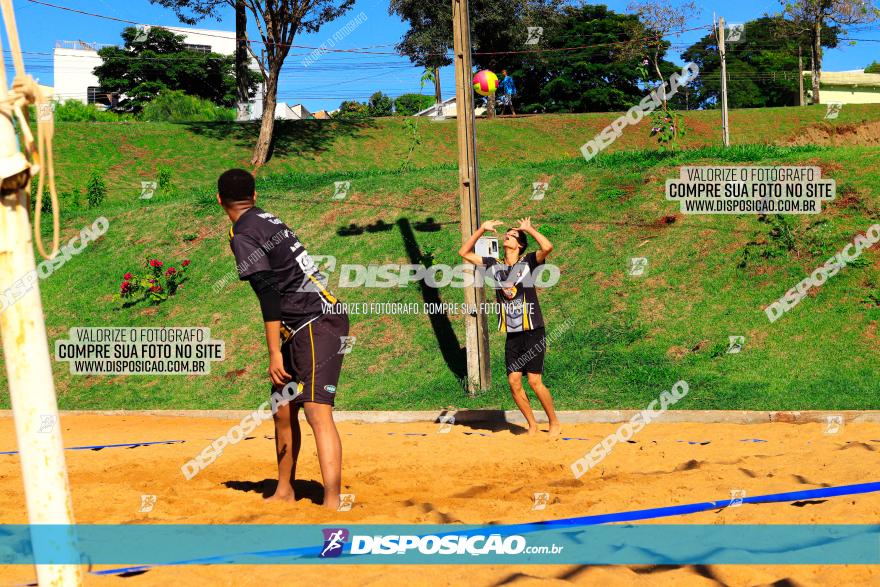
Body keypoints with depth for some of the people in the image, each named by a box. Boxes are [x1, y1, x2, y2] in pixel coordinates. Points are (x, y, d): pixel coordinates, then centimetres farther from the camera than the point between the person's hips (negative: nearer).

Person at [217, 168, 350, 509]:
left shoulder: (243, 236, -9)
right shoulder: (268, 220, 17)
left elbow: (269, 294, -18)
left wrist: (275, 353, -19)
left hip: (317, 324, -10)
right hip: (302, 329, 10)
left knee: (317, 411, -20)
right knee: (283, 411, 17)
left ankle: (332, 503, -30)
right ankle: (284, 491, 30)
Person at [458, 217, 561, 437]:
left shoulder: (528, 261, -2)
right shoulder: (494, 264, 11)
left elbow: (547, 247, -21)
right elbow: (464, 253, 14)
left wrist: (529, 229, -8)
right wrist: (482, 229, 9)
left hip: (533, 331, -5)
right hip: (512, 334, 5)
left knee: (534, 381, -8)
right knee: (514, 382, 1)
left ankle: (554, 423, 8)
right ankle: (532, 425, 15)